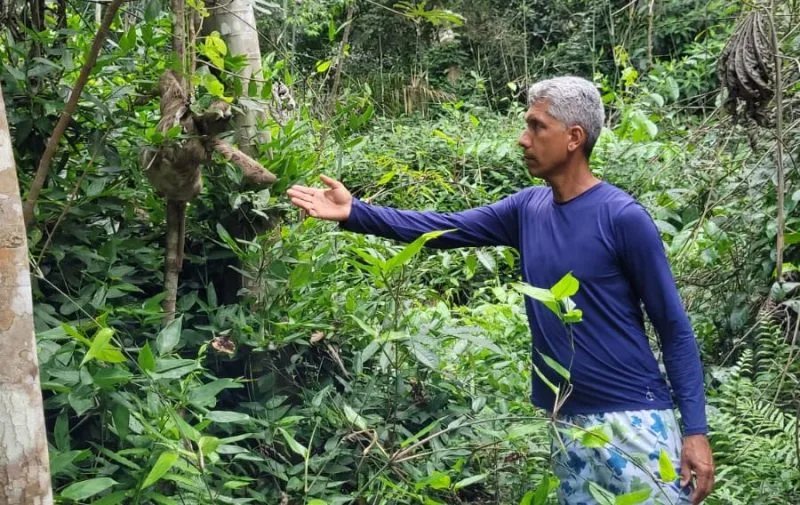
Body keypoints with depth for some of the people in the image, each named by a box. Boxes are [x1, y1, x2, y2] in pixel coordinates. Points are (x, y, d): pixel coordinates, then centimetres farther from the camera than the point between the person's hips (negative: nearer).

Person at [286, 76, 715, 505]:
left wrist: (695, 429, -13)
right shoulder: (528, 209, 4)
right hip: (568, 424, 6)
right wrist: (355, 213, -5)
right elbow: (444, 228, 5)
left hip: (633, 420, -6)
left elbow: (675, 329, -10)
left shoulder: (622, 218, -13)